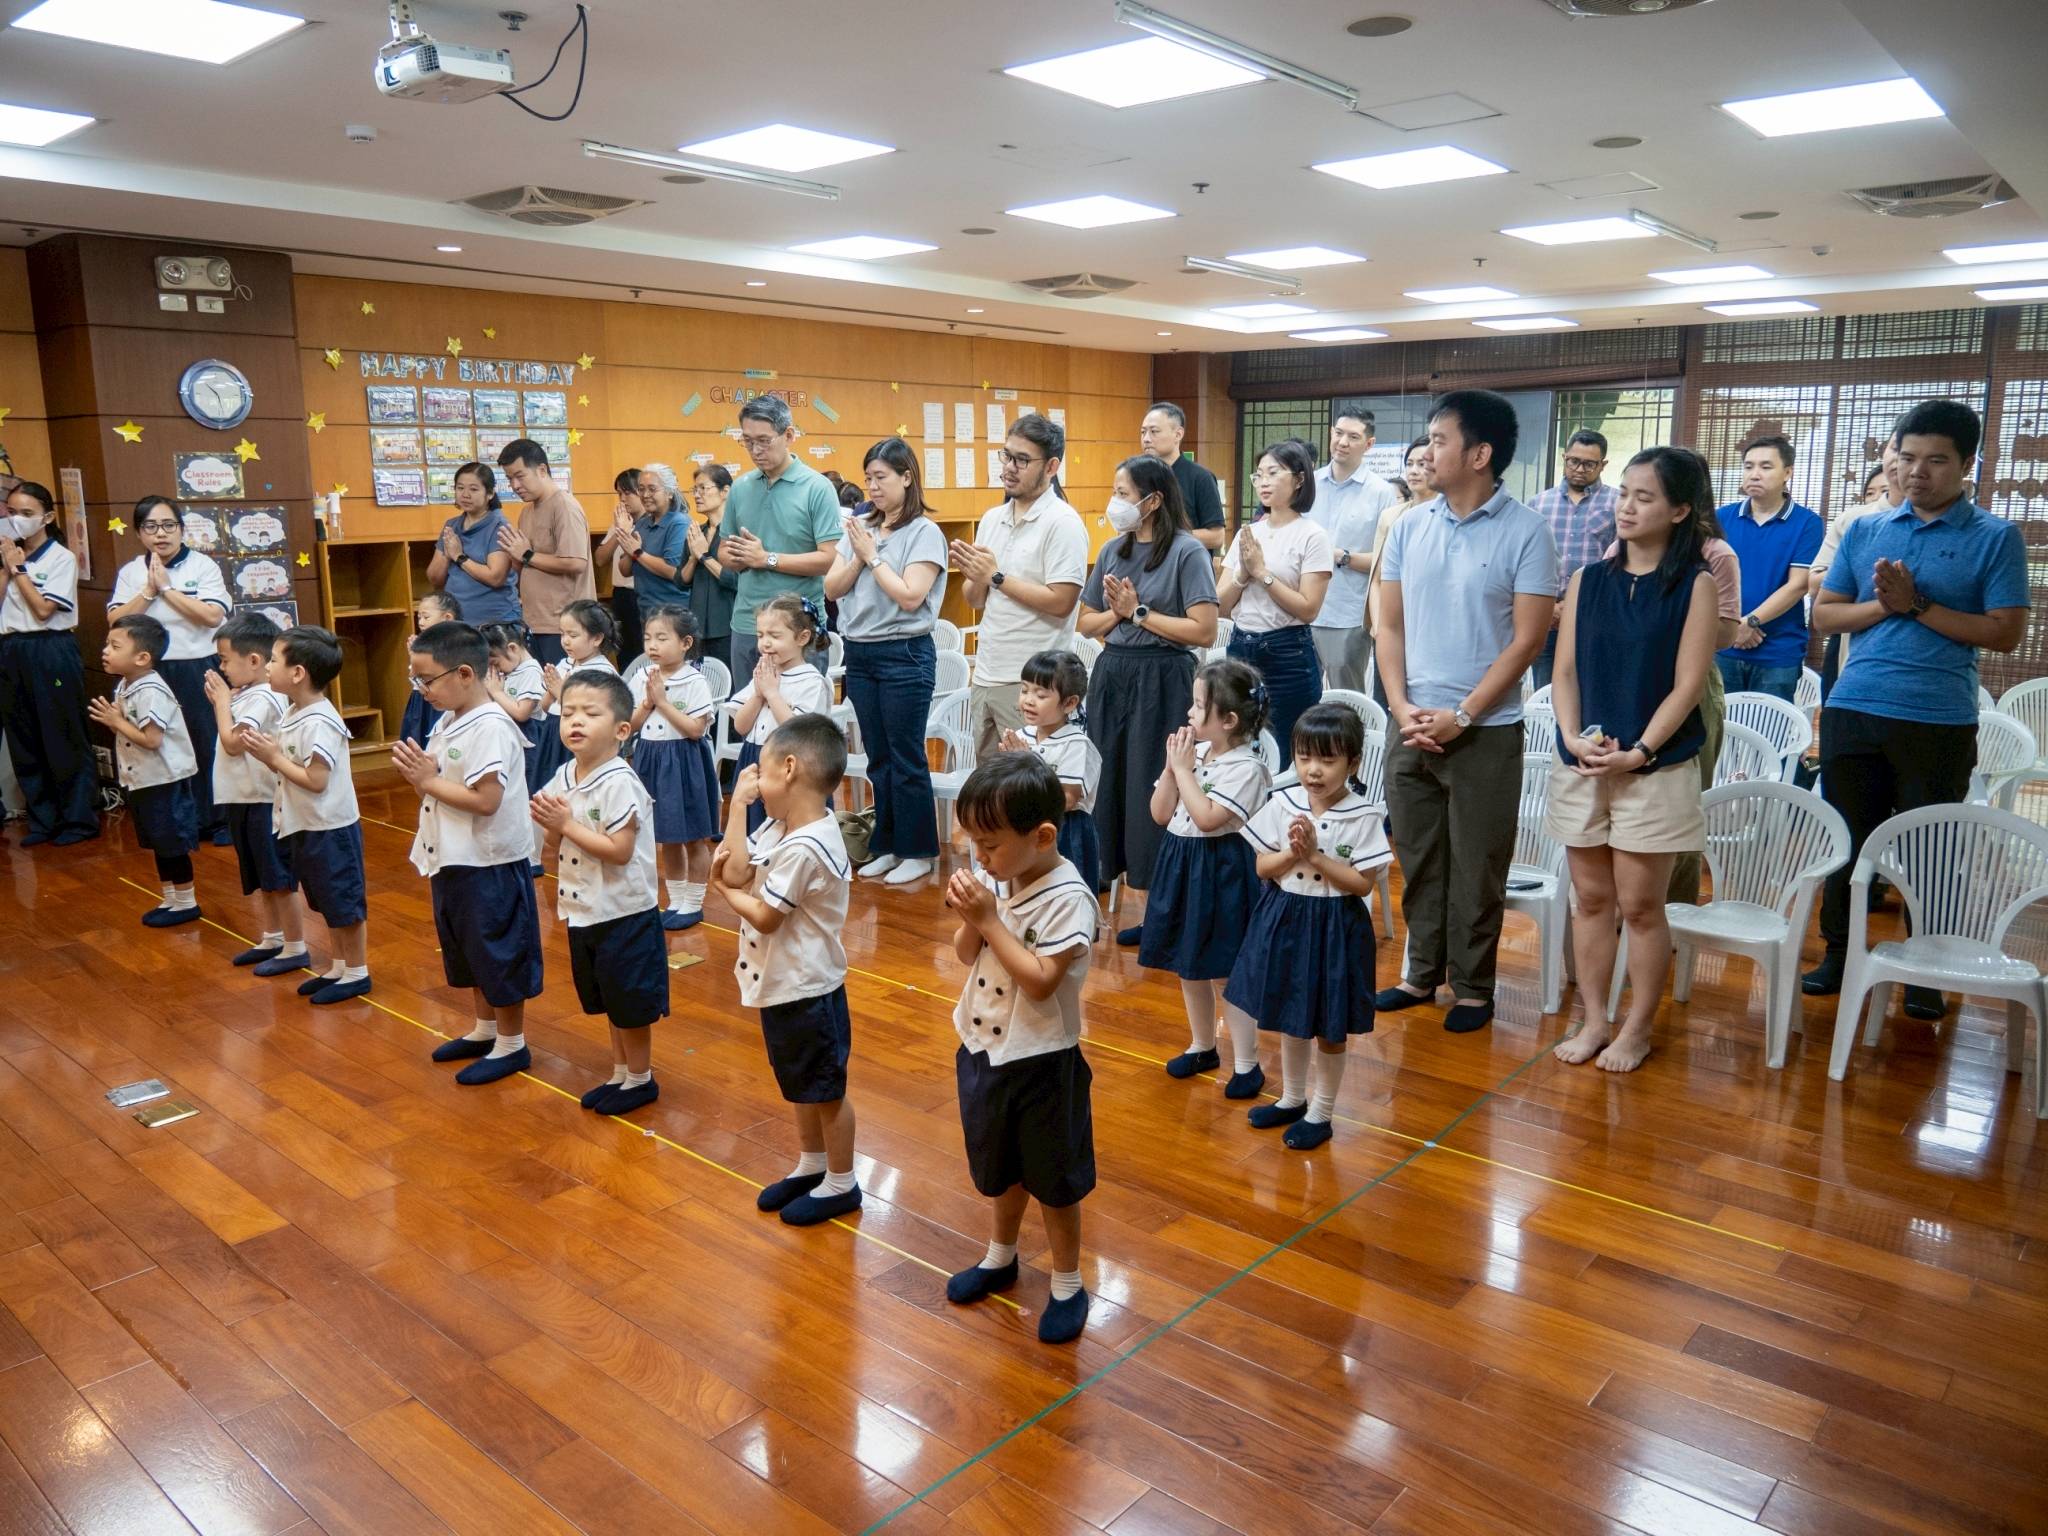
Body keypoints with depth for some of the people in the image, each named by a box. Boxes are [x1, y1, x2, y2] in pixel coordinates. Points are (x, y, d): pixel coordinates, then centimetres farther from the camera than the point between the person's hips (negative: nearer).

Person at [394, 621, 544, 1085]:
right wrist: (415, 775, -6)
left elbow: (486, 800, -27)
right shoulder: (448, 722, 7)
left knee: (499, 958, 5)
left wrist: (429, 782, -19)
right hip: (453, 863, 10)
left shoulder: (490, 728, -21)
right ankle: (483, 1030, 38)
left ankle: (511, 1045, 19)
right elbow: (440, 788, 13)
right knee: (467, 955, 22)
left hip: (489, 867, -10)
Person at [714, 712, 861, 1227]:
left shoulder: (804, 848, -28)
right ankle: (811, 1166, 40)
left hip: (807, 990, -9)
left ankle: (841, 1184, 25)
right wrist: (738, 806, -10)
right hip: (782, 984, 9)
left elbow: (764, 916, -22)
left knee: (825, 1089, 9)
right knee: (801, 1085, 23)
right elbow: (737, 870, -8)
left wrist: (723, 886, -5)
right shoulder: (779, 827, 0)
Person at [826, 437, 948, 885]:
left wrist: (872, 555, -10)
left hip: (904, 655, -6)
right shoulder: (860, 527, 8)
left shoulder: (924, 533, -8)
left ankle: (918, 851, 13)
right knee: (878, 758, 13)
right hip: (859, 653, 6)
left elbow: (910, 597, -17)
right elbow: (831, 589, 6)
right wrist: (857, 556, -9)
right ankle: (887, 846, 24)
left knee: (906, 758, 1)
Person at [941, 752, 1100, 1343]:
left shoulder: (1067, 898, -24)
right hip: (983, 1051, 7)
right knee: (999, 1169, 26)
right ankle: (1000, 1257, 48)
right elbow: (966, 954, 3)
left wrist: (990, 919, -27)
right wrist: (971, 918, -17)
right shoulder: (994, 878, -5)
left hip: (1040, 1064, -6)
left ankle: (1067, 1286, 31)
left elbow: (1040, 981, -28)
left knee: (1052, 1181, 12)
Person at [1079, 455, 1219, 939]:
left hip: (1161, 681, -6)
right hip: (1113, 675, 6)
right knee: (1109, 784, 7)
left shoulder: (1187, 551, -8)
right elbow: (1086, 623, 16)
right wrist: (1115, 612, -5)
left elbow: (1204, 631, -15)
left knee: (1156, 792, -3)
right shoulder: (1113, 550, 11)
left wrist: (1139, 612, -10)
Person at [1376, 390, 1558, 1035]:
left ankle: (1472, 987, 21)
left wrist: (1461, 716, -14)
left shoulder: (1525, 531, -7)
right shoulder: (1410, 525, 6)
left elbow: (1528, 639, -10)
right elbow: (1390, 625, 8)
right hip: (1411, 726, 4)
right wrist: (1400, 705, -6)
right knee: (1417, 859, 13)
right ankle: (1422, 972, 28)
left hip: (1485, 732, -4)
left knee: (1476, 868, 6)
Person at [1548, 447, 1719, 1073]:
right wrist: (1573, 738, -9)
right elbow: (1566, 670, 6)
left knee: (1640, 905, 3)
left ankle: (1637, 1029, 18)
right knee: (1591, 898, 10)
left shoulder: (1695, 585, -3)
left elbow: (1688, 684, -7)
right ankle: (1593, 1020, 22)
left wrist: (1637, 752, -15)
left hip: (1655, 768, -4)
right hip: (1581, 764, 4)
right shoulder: (1588, 580, 8)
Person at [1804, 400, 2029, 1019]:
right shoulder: (1865, 531, 9)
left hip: (1939, 722, -3)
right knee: (1846, 838, 11)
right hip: (1853, 712, 3)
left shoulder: (1996, 538, 0)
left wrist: (1917, 605, -12)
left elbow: (2005, 632, -7)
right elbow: (1824, 615, 9)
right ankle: (1838, 952, 25)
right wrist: (1881, 605, -9)